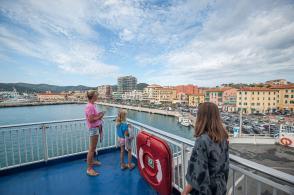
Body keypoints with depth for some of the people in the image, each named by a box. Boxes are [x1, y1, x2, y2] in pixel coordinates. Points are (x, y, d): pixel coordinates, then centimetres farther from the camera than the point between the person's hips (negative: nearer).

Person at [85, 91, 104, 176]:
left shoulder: (92, 105, 8)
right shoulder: (90, 106, -22)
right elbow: (91, 119, -25)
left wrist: (99, 114, 2)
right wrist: (99, 117, -14)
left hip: (95, 128, 10)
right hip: (93, 128, -10)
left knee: (93, 147, 24)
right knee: (92, 148, 0)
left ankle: (92, 161, 42)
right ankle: (89, 168, 12)